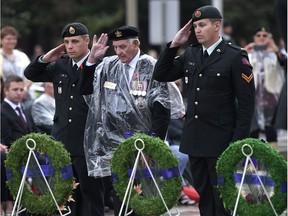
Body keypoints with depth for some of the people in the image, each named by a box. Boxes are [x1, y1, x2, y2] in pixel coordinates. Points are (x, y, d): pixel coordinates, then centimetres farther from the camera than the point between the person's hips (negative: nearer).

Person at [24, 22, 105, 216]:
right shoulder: (60, 66, 12)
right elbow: (30, 74, 22)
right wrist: (45, 59, 4)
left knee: (91, 193, 2)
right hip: (62, 142, 6)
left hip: (88, 145, -6)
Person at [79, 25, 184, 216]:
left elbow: (162, 110, -9)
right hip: (114, 144, 4)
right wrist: (92, 59, 0)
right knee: (118, 194, 6)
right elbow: (86, 89, 12)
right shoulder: (109, 66, 8)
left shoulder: (151, 68, -6)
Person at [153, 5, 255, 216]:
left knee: (223, 199, -3)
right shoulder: (191, 54, 9)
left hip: (220, 141, -6)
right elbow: (160, 75, 11)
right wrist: (173, 45, 0)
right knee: (203, 196, 12)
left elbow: (246, 102, -10)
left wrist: (238, 142, -14)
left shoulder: (235, 57, -9)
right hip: (194, 139, 6)